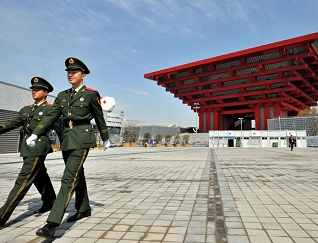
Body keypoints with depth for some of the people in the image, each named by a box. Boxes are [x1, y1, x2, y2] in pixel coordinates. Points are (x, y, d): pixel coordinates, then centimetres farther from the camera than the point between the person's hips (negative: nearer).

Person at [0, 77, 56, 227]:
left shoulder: (51, 109, -4)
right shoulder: (26, 109, 15)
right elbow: (12, 123, 11)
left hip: (39, 147, -8)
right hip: (27, 148, 8)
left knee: (23, 180, -8)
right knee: (40, 177, 18)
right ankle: (50, 203, 35)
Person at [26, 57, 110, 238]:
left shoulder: (91, 94, -4)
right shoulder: (62, 95, 12)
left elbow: (99, 118, 3)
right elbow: (51, 116, 8)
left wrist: (106, 139, 10)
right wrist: (35, 134, -3)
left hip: (82, 139, -6)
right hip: (66, 139, 7)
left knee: (69, 179, -11)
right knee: (78, 175, 16)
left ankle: (52, 223, -10)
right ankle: (84, 209, 32)